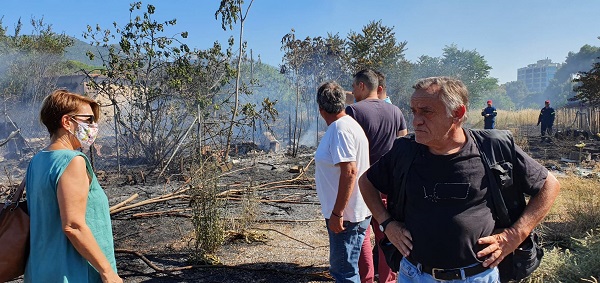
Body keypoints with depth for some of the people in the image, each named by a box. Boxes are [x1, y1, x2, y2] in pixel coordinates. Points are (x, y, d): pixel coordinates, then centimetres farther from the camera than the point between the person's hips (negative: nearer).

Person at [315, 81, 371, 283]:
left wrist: (337, 213, -24)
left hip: (345, 216, -10)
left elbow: (350, 171, -27)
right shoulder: (339, 126, 11)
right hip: (346, 214, 10)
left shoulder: (341, 129, -20)